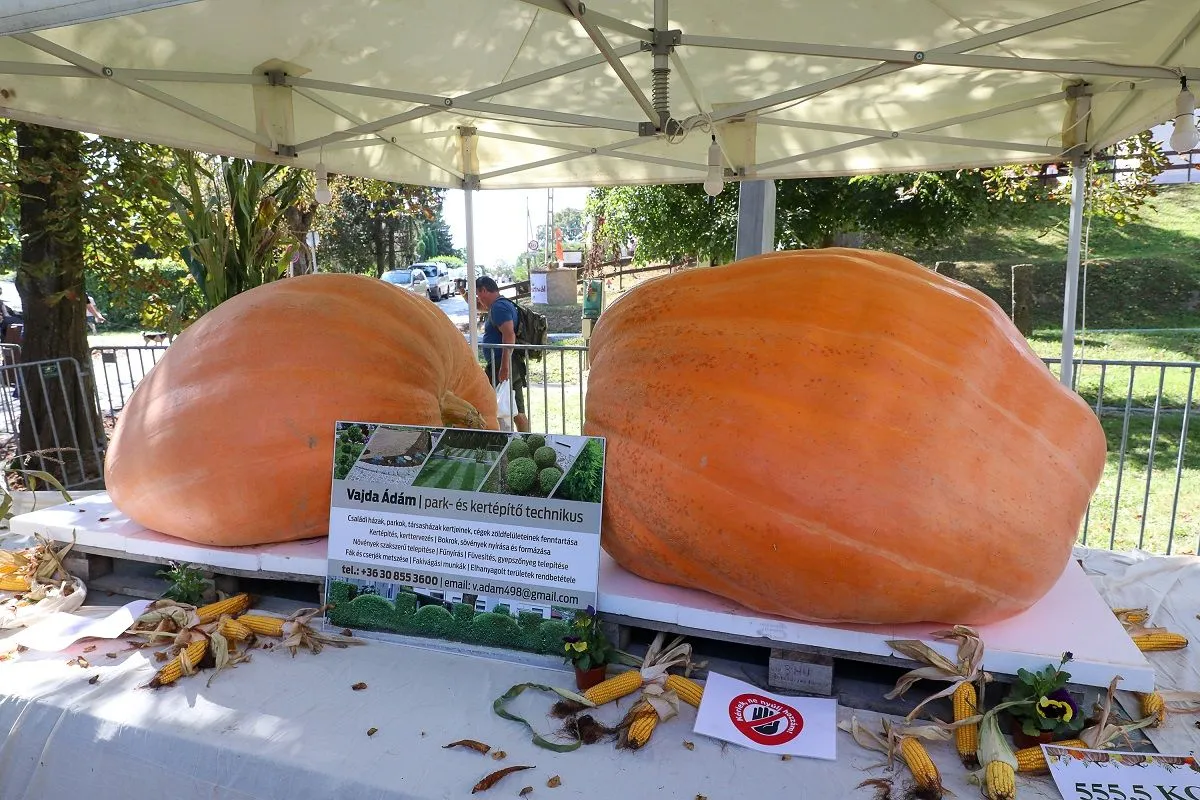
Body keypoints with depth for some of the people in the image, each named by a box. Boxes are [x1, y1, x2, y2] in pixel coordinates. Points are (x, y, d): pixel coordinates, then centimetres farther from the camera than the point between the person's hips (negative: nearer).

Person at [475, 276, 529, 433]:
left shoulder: (499, 306, -12)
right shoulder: (501, 304, 20)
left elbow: (509, 335, -25)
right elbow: (477, 306, 38)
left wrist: (504, 366, -29)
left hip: (501, 367, -10)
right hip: (516, 367, 10)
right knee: (518, 412, 10)